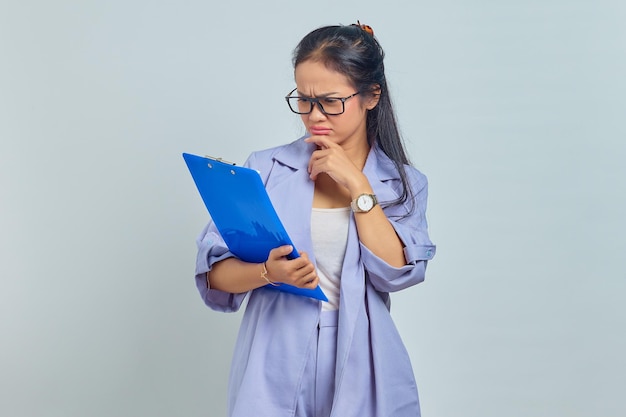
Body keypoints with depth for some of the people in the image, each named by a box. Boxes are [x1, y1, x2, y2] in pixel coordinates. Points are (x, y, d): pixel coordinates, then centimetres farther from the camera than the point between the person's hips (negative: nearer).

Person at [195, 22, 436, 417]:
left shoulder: (404, 183, 3)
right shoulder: (266, 169, -1)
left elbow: (397, 273, -11)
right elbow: (213, 272, -4)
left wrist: (356, 186, -12)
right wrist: (268, 272, -23)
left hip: (360, 369, 1)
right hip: (275, 369, 0)